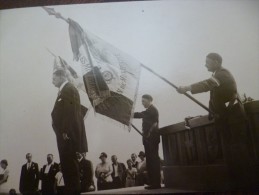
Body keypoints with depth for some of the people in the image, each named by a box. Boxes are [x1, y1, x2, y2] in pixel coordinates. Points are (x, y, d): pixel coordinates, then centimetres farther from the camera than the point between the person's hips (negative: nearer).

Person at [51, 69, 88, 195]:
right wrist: (62, 132, 14)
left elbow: (71, 112, -20)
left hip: (68, 134, -10)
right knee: (66, 163, 14)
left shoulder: (69, 90, -12)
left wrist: (65, 132, -22)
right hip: (64, 133, 10)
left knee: (69, 163, -4)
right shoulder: (64, 90, 18)